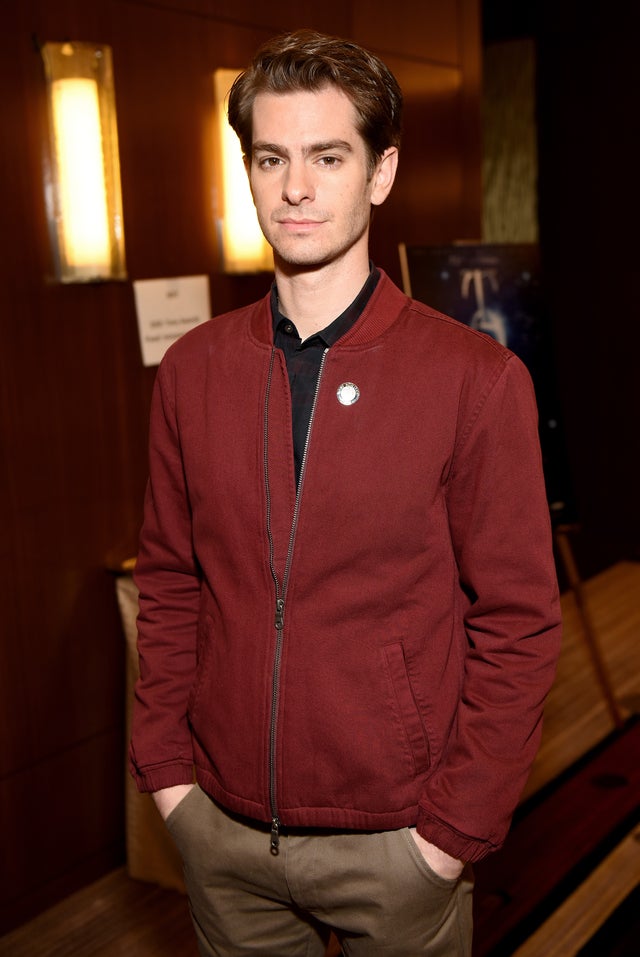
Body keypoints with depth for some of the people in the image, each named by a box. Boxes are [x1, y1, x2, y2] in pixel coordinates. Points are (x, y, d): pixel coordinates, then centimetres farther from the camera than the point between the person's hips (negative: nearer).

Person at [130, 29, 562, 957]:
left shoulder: (478, 379, -12)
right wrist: (164, 764, 2)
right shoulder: (192, 370, -1)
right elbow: (169, 584, 5)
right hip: (221, 828, 3)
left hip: (396, 841, -3)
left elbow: (518, 625, -9)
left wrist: (456, 825, -10)